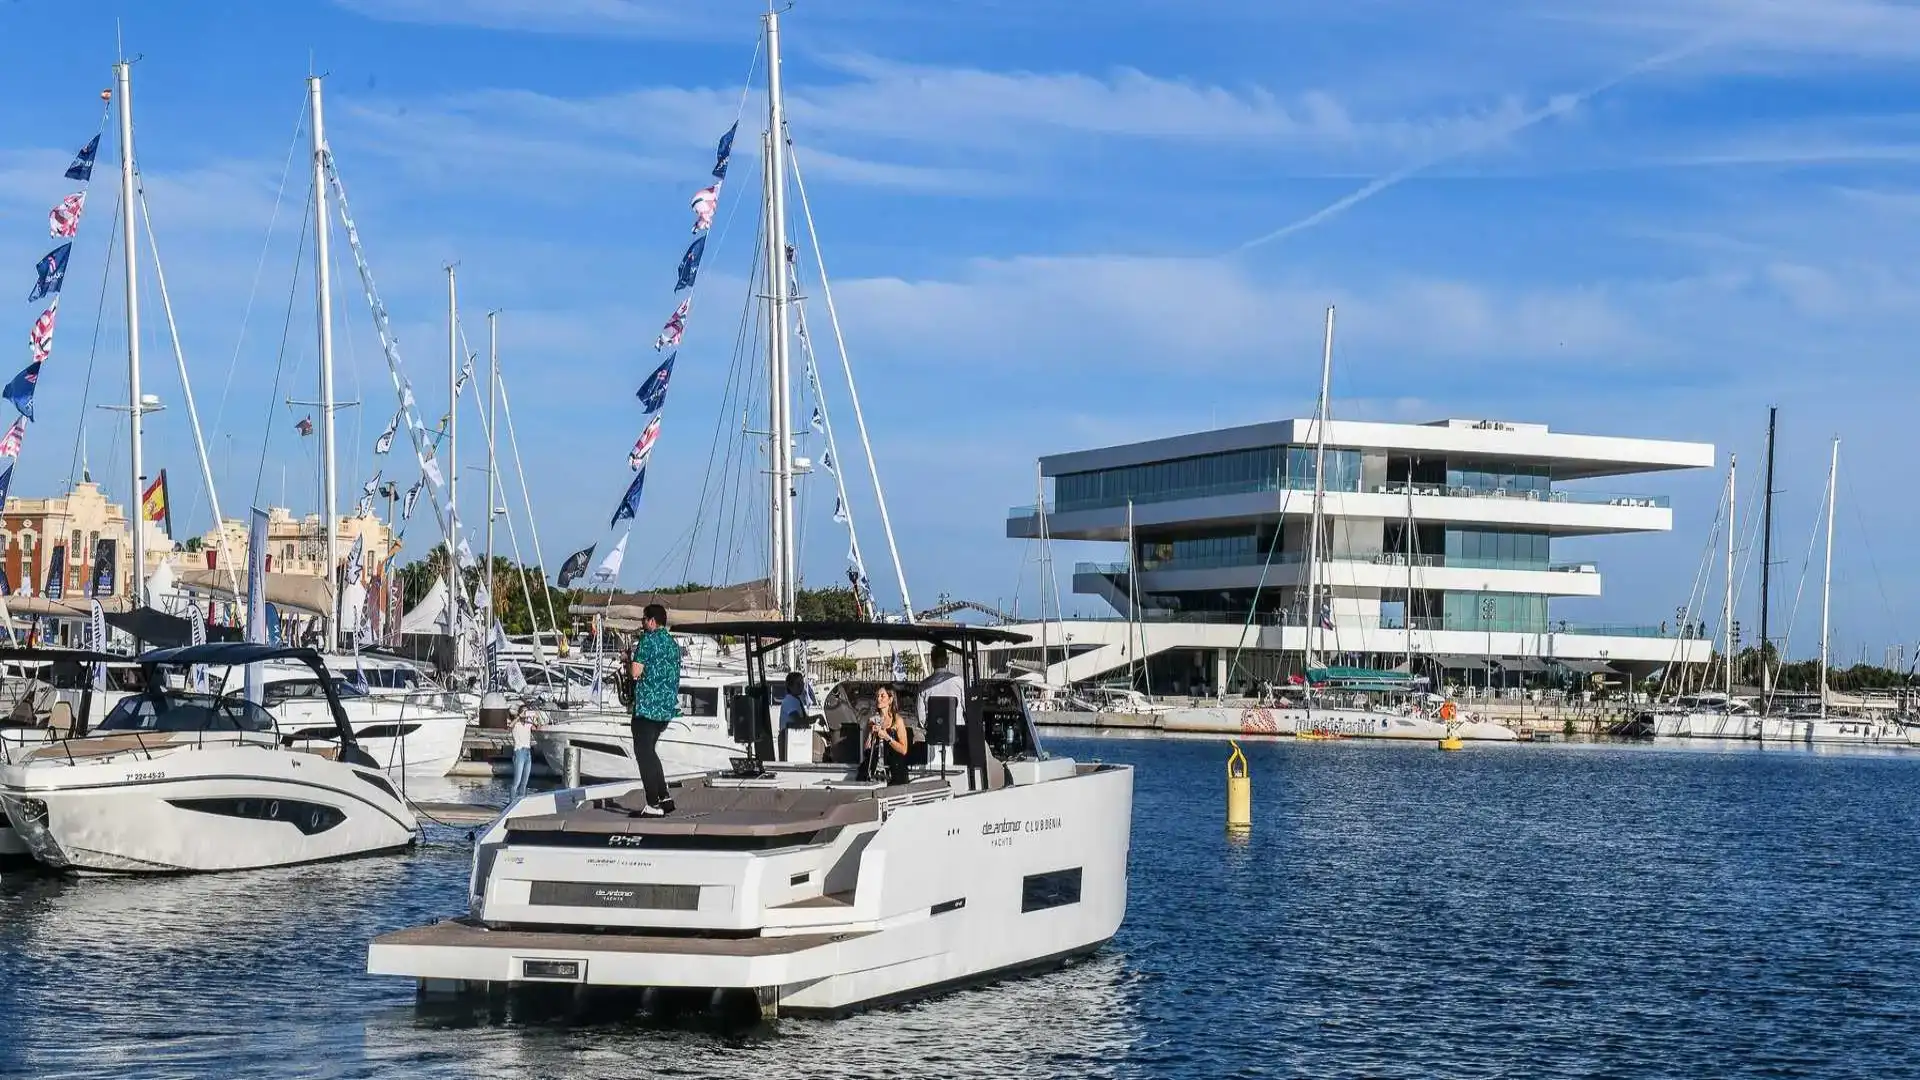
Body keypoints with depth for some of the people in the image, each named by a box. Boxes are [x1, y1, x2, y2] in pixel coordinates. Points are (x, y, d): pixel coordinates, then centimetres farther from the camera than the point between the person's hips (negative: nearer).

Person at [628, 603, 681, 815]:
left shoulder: (647, 640, -10)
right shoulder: (673, 643, 16)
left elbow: (636, 672, -16)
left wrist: (627, 664, 7)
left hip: (647, 705, -8)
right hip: (668, 706, 8)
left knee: (643, 752, -4)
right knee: (649, 751, 18)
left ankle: (653, 804, -8)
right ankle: (664, 797, 14)